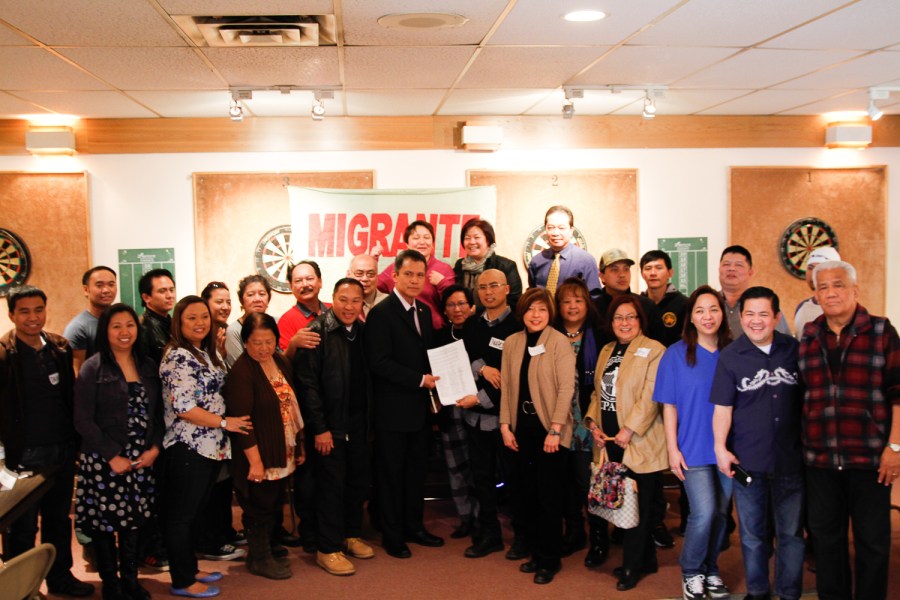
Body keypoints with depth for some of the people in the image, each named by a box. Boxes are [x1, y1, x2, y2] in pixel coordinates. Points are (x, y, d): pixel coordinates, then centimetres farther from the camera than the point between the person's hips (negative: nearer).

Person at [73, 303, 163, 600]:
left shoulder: (148, 367, 9)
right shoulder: (92, 368, -6)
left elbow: (157, 413, 11)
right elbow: (83, 420, -9)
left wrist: (155, 447, -4)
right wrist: (113, 456, -13)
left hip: (141, 460, 4)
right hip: (104, 462, -4)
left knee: (133, 520, 11)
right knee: (105, 522, 4)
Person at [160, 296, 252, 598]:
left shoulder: (207, 353, 13)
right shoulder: (178, 357, -14)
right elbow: (182, 406, -21)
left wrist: (224, 425, 11)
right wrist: (224, 422, -15)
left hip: (210, 446, 9)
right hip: (188, 448, -8)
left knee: (194, 513, 17)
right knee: (181, 516, 2)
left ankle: (190, 569, 28)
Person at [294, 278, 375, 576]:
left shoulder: (363, 331, 7)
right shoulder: (317, 332, -12)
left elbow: (368, 378, 11)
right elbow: (307, 382, -15)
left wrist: (369, 421, 7)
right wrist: (319, 428, -17)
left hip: (358, 423, 6)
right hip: (330, 425, -6)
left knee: (358, 481, 14)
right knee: (332, 484, 0)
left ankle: (351, 535, 31)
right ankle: (328, 549, 11)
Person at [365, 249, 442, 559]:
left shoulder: (424, 311, 11)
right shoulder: (381, 313, -13)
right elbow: (379, 362, -19)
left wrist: (434, 383, -1)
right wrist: (420, 380, -19)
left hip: (420, 408, 7)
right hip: (393, 410, -7)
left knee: (416, 471, 16)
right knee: (391, 474, 5)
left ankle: (414, 527, 29)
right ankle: (392, 535, 17)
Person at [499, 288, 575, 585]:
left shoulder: (559, 342, -8)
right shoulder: (511, 343, 7)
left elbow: (566, 387, -12)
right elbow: (506, 387, 7)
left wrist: (555, 430, -16)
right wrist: (505, 425, 1)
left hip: (549, 429, -5)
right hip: (522, 429, 5)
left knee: (549, 496, 2)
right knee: (525, 494, 9)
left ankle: (549, 560, 16)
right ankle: (536, 552, 25)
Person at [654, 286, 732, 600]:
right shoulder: (676, 354, -2)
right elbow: (669, 406, -1)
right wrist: (672, 448, -6)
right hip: (693, 449, -3)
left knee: (720, 513, 10)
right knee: (704, 512, -10)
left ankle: (711, 570, 29)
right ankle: (691, 572, 12)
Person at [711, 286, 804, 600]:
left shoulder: (794, 350, 1)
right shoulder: (730, 356, -2)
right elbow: (723, 407, -3)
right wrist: (720, 448, -11)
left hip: (790, 458, 1)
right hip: (747, 460, -1)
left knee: (791, 533, 9)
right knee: (753, 533, 12)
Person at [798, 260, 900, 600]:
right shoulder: (808, 337, 8)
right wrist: (801, 443, 10)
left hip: (870, 457, -3)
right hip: (820, 457, 3)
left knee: (872, 540, 5)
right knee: (826, 536, 11)